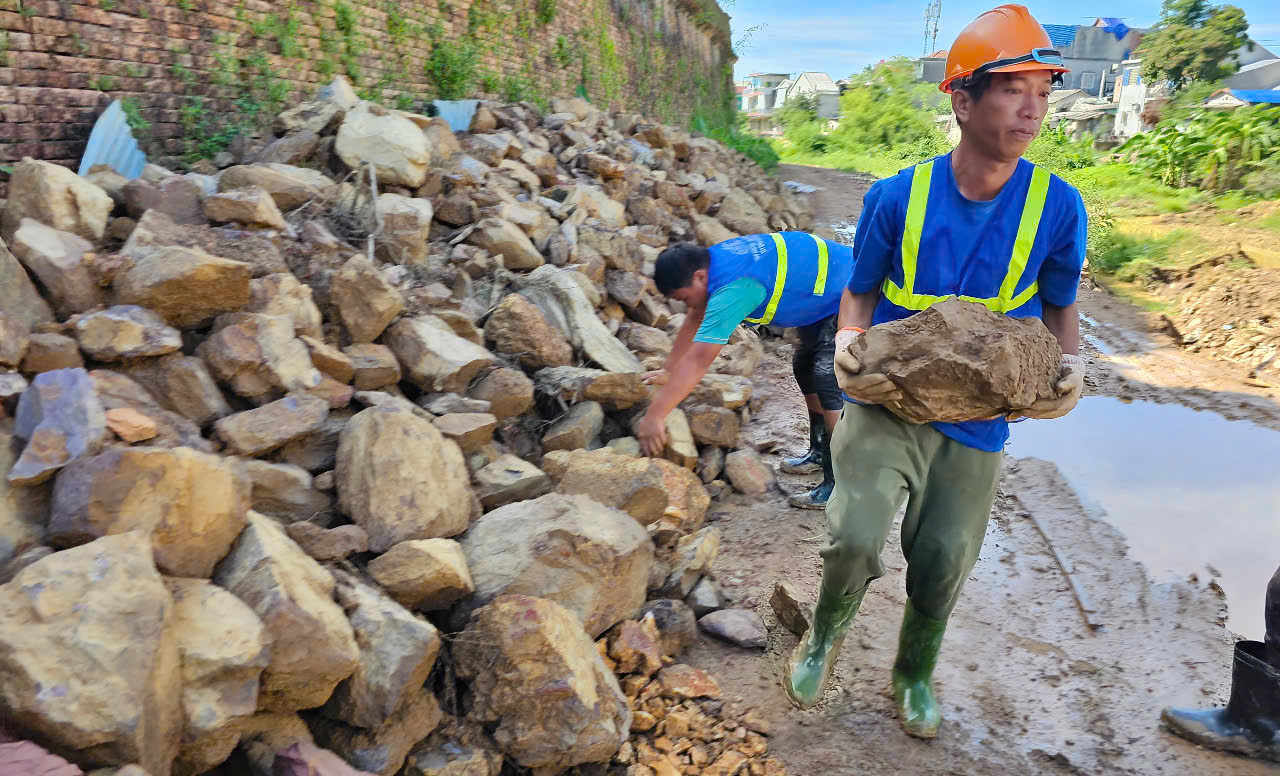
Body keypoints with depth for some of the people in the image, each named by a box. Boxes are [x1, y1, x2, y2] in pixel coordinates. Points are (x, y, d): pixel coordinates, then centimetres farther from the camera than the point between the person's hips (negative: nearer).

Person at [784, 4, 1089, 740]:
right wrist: (849, 342, -20)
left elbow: (1060, 306, 7)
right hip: (886, 401, -2)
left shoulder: (1057, 206, -8)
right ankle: (826, 635, 19)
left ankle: (915, 675, 41)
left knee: (944, 562, 10)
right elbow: (861, 292, 1)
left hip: (978, 420, 2)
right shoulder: (897, 196, -11)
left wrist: (1072, 363, -14)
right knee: (856, 537, -18)